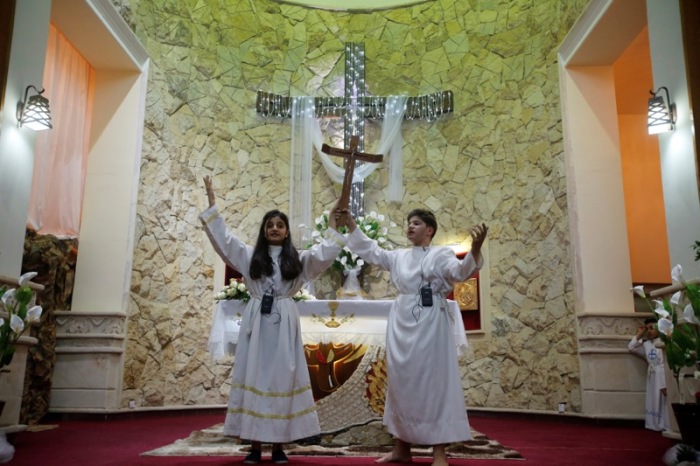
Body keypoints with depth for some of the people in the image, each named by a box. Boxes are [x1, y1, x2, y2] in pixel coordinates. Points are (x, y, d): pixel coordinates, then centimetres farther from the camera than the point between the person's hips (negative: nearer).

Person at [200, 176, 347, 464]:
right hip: (257, 322, 0)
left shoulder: (297, 259, 13)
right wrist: (212, 201, 9)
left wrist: (334, 219, 5)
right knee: (254, 377, 0)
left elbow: (324, 253, 8)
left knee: (281, 379, 1)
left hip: (284, 323, 0)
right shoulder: (250, 255, 13)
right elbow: (222, 237, 11)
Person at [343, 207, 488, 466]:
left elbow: (461, 271, -18)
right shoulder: (399, 256, 15)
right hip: (402, 323, 6)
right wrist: (350, 223, 11)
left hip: (429, 323, -6)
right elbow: (371, 251, 18)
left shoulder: (440, 254, -1)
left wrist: (475, 248, -38)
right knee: (402, 382, 11)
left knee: (433, 382, -3)